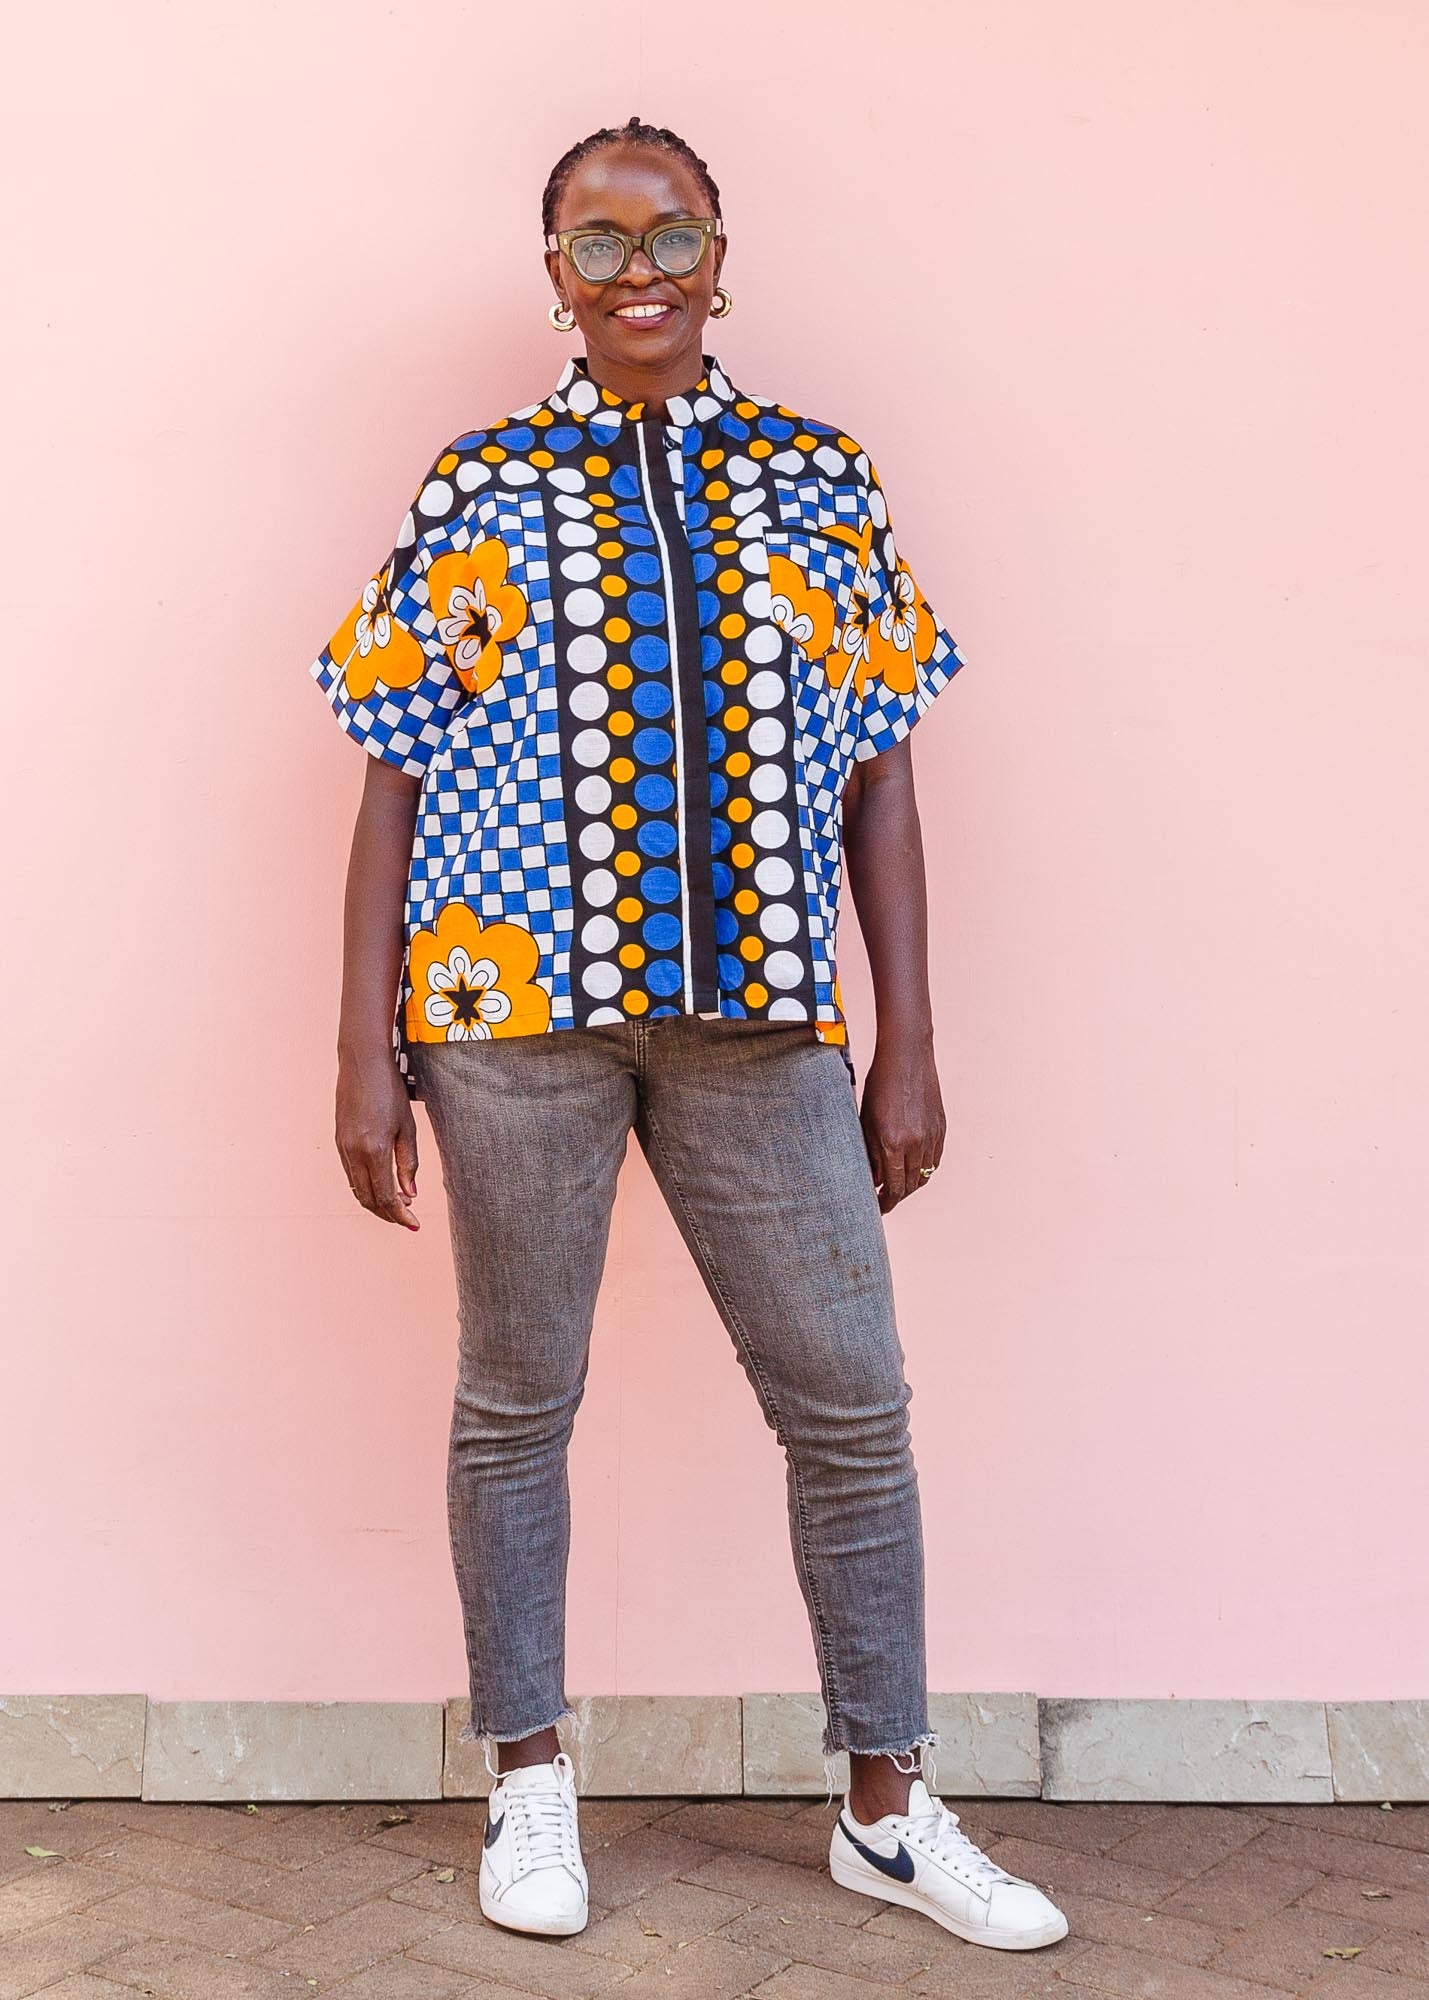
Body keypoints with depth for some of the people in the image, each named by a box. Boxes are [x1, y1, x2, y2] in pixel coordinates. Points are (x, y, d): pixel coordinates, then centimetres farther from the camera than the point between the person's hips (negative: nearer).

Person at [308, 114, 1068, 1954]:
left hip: (760, 1011, 2)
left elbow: (878, 777, 8)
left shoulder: (820, 481, 9)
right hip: (519, 1001, -1)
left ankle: (889, 1809, 21)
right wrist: (364, 1049, -2)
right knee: (517, 1401, 9)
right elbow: (397, 781, 4)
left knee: (851, 1402, 4)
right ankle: (528, 1783, 28)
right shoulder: (474, 491, 6)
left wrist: (909, 1042, 3)